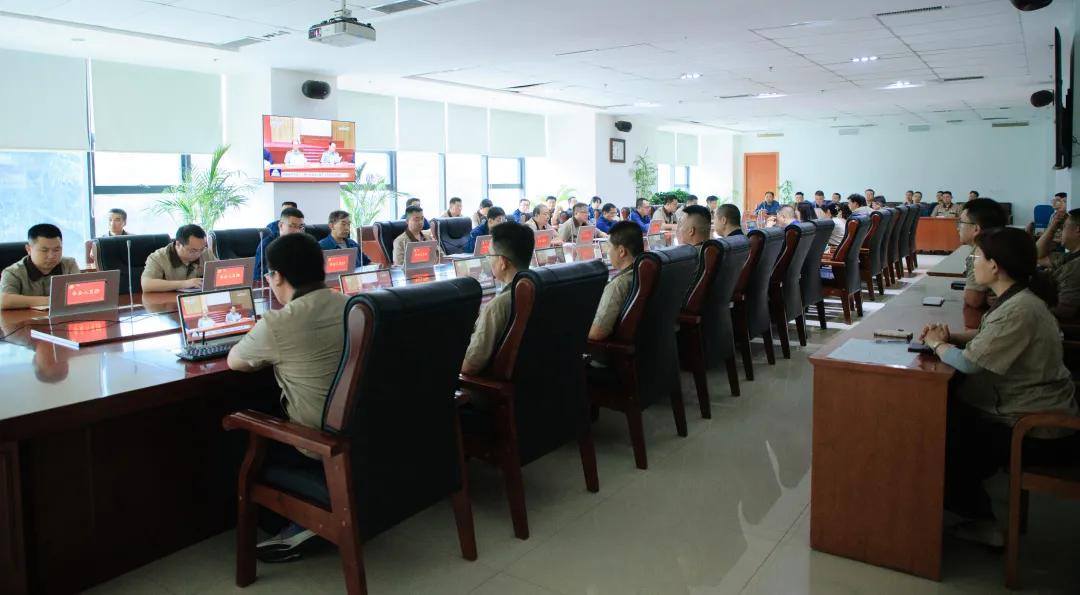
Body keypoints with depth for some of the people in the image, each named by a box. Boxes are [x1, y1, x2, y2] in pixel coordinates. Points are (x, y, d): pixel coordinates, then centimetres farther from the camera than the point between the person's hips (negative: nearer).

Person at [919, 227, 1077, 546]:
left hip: (1037, 434, -9)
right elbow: (985, 336, 15)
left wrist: (937, 344, -8)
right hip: (1037, 413, 9)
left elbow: (969, 362, -28)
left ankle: (979, 520, 23)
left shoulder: (1018, 310, -29)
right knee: (947, 416, 15)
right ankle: (978, 517, 26)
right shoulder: (1019, 298, 3)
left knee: (944, 440, 4)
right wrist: (949, 336, -2)